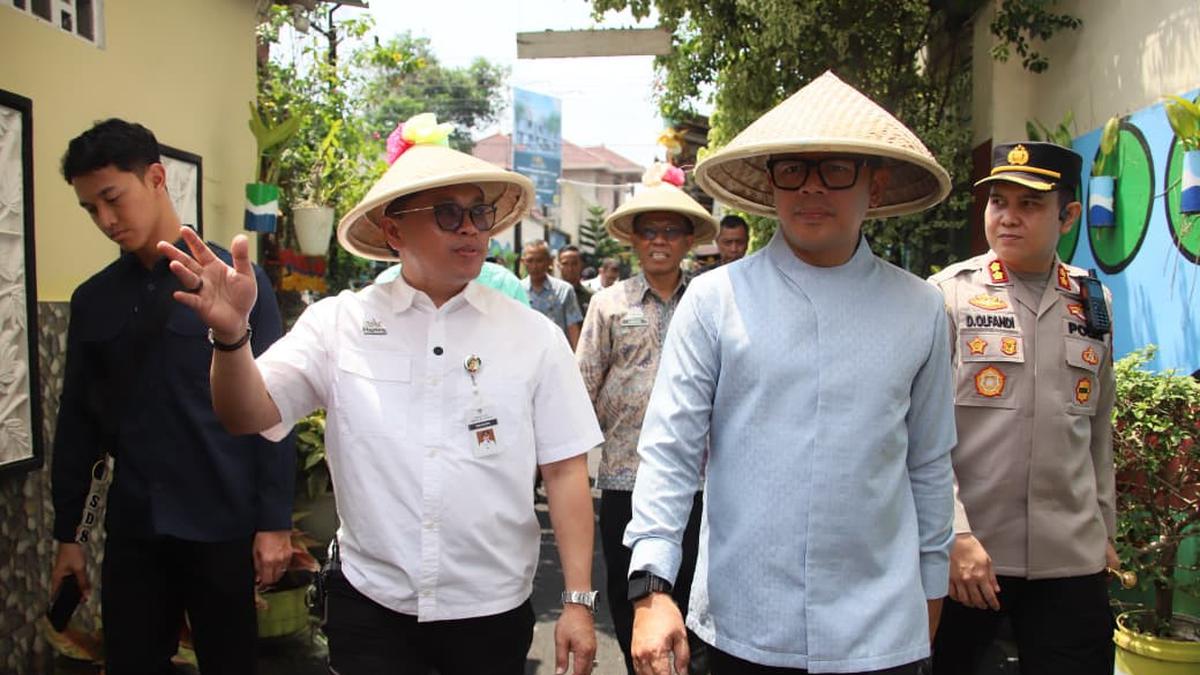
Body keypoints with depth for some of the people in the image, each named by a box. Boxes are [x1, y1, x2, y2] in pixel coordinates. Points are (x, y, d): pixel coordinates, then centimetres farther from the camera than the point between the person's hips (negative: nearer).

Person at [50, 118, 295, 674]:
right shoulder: (92, 299, 7)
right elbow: (78, 421, 11)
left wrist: (275, 521, -10)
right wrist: (67, 533, 11)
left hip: (222, 526, -3)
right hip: (131, 529, 4)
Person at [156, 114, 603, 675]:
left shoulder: (534, 337, -3)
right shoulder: (338, 323, -2)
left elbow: (565, 471, -4)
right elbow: (250, 415, -10)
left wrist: (577, 602, -6)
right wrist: (230, 334, -29)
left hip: (493, 610, 0)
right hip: (370, 606, 0)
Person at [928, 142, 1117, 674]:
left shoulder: (1093, 303, 8)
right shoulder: (948, 294, -5)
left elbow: (1098, 429, 16)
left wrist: (1105, 530, 17)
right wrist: (955, 534, -15)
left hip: (1072, 558, 3)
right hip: (963, 551, -3)